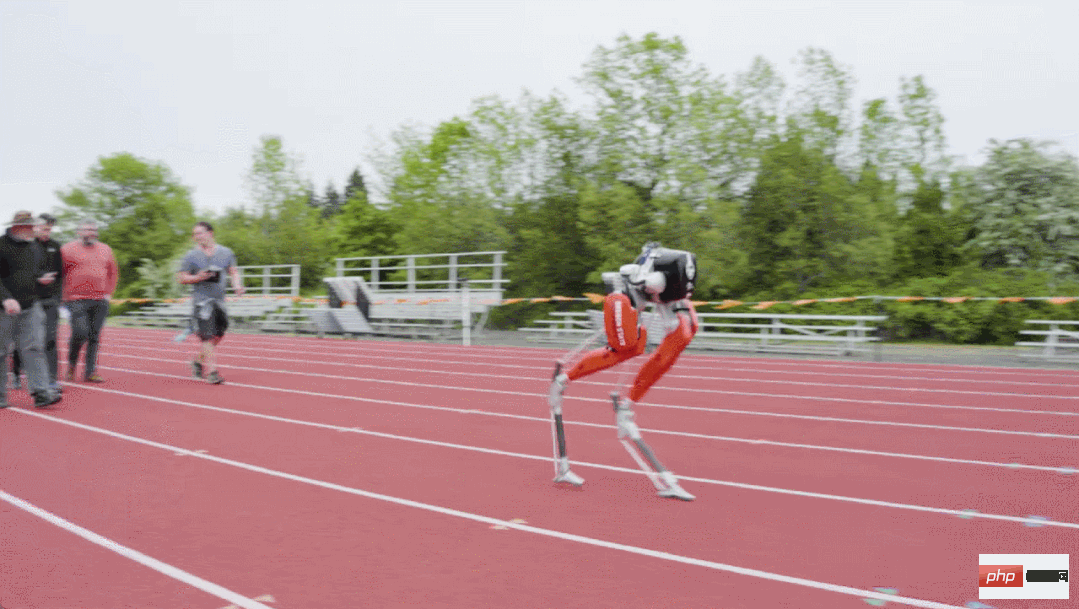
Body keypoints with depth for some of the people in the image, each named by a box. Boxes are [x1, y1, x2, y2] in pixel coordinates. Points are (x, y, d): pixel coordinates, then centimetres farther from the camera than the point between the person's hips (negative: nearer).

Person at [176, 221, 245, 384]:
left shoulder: (226, 253, 8)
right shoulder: (191, 256, 0)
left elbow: (234, 271, 16)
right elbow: (181, 278, 2)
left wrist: (237, 284, -3)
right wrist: (198, 278, -15)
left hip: (219, 300, 4)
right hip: (201, 299, -4)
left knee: (218, 335, 10)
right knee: (207, 335, -12)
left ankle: (198, 360, 32)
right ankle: (211, 371, -10)